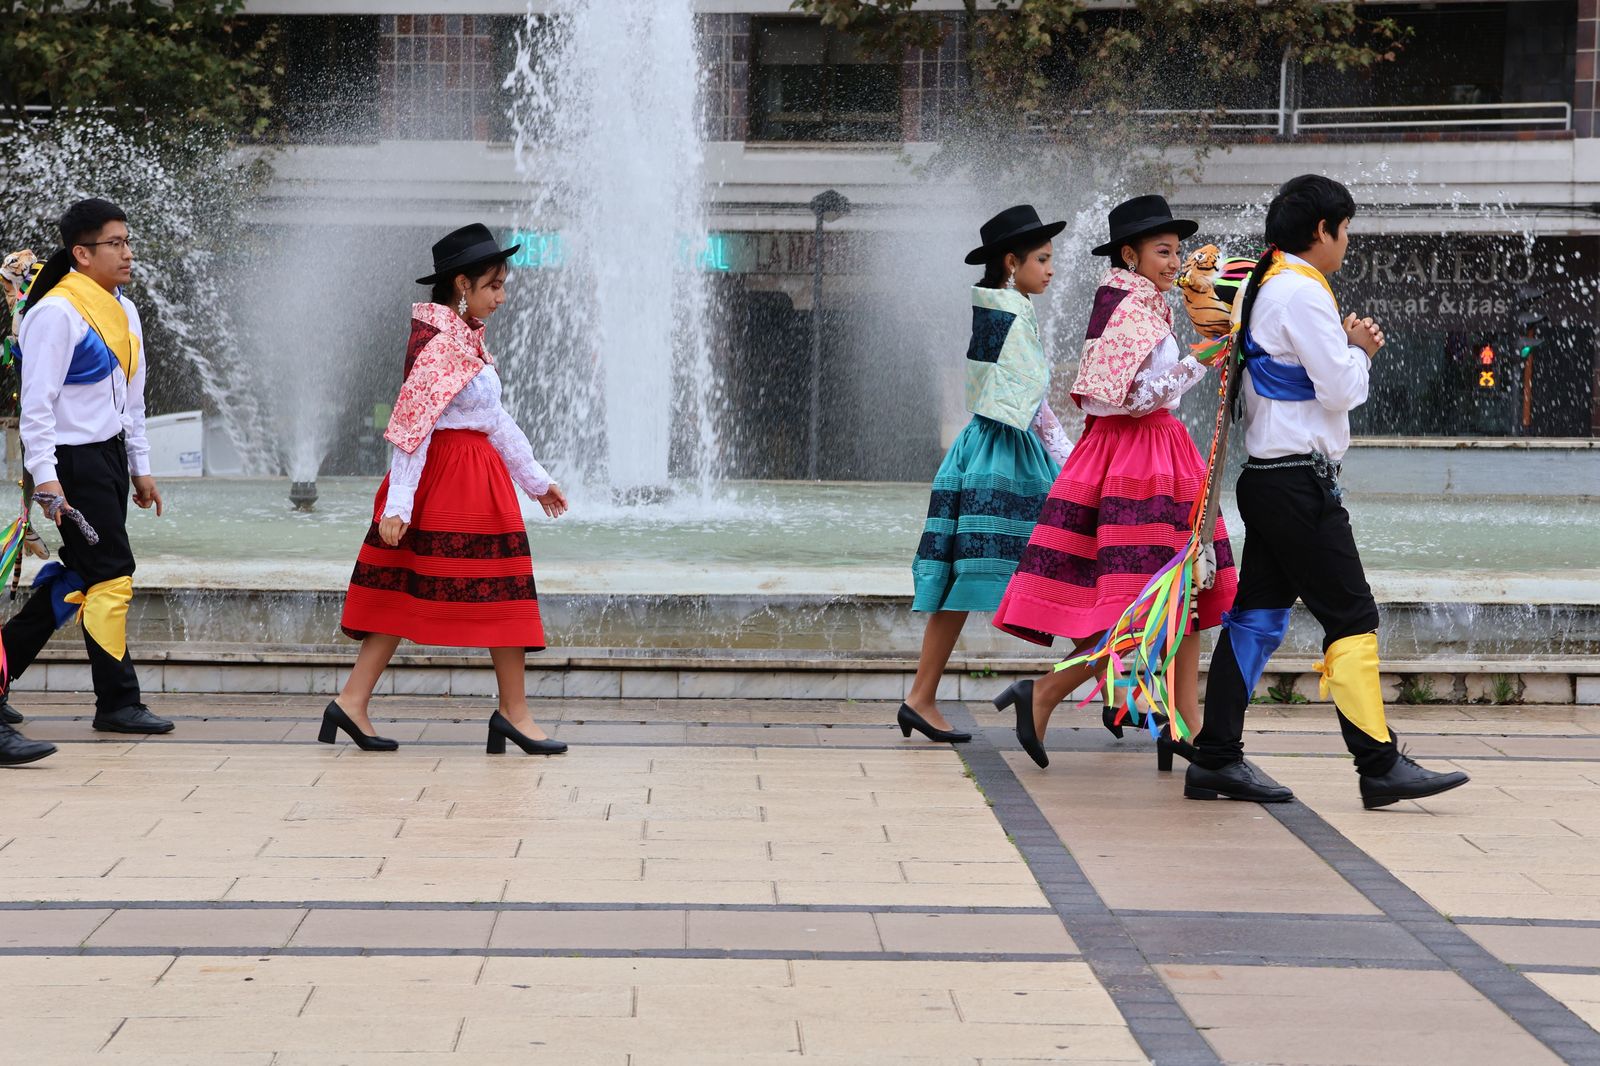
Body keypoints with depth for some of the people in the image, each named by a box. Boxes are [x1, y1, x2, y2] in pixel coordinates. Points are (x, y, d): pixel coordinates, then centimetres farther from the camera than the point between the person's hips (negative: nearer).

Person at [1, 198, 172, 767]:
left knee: (83, 575, 10)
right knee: (110, 576, -7)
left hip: (109, 454, 9)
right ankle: (118, 701, 2)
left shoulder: (123, 311, 13)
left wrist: (140, 467, 21)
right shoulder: (56, 313, -15)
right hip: (73, 462, -9)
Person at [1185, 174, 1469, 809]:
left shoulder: (1260, 285, 17)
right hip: (1301, 477, -10)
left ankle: (1215, 761, 8)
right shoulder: (1301, 289, -14)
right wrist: (1359, 350, 3)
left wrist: (1345, 348, 9)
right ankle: (1380, 767, -5)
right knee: (1351, 617, -6)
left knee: (1258, 615, 9)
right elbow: (1340, 390, -15)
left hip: (1267, 476, 10)